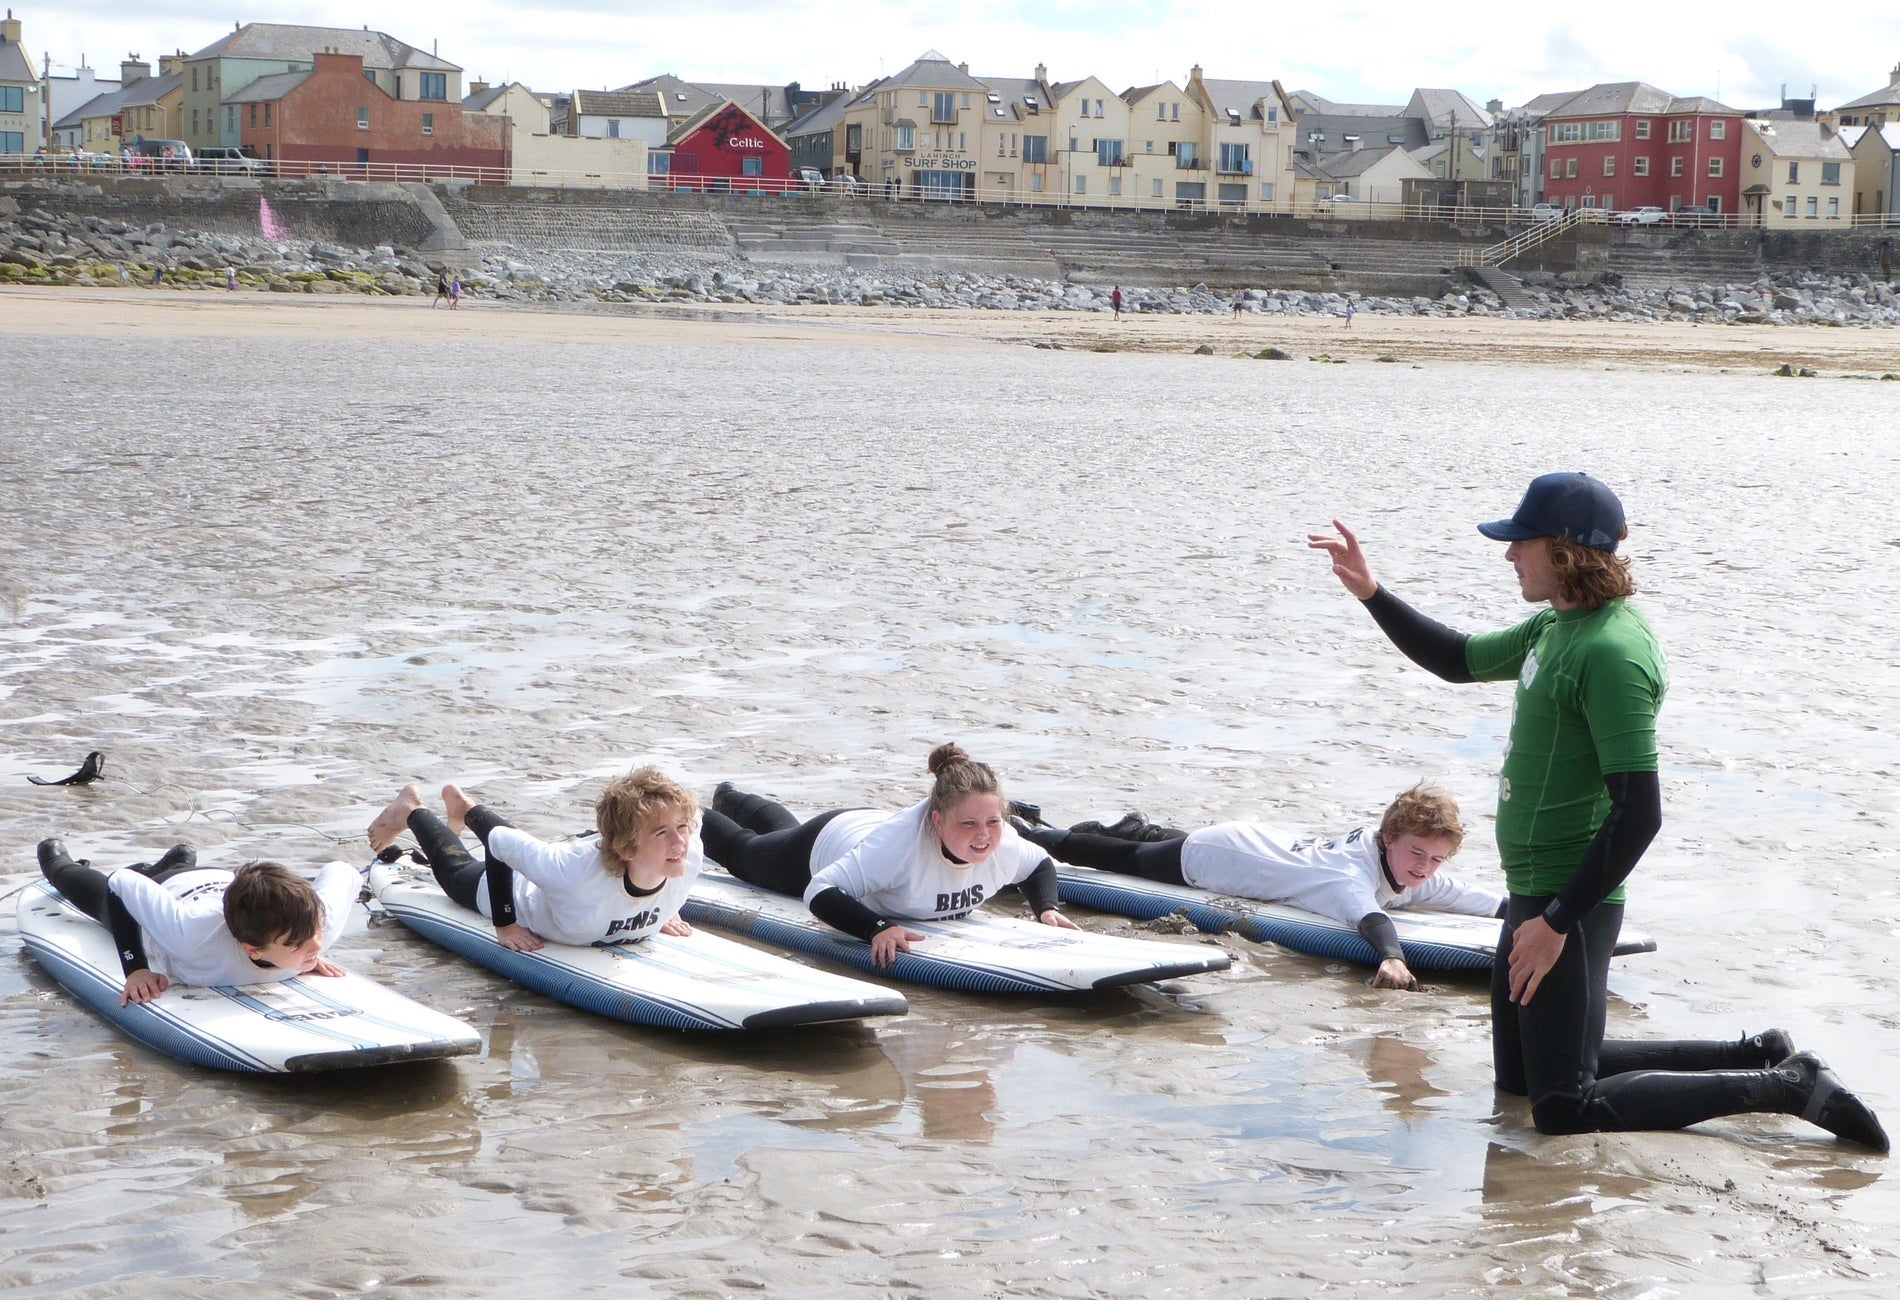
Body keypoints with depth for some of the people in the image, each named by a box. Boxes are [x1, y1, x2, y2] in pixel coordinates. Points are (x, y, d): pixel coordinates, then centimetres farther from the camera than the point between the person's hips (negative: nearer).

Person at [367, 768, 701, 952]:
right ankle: (411, 810, 57)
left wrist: (665, 910, -8)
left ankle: (467, 809, 68)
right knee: (456, 870, 32)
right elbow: (502, 842, -36)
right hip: (521, 894, -5)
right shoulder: (580, 872, -53)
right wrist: (504, 925, -30)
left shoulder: (691, 855, -39)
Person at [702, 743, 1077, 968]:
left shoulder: (1004, 843, -36)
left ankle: (731, 800, 71)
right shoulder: (900, 842, -54)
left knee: (786, 832, 41)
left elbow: (1040, 865, -12)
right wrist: (877, 928, -68)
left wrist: (1047, 909, -30)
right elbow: (820, 893, -54)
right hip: (827, 841, -6)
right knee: (742, 850, 30)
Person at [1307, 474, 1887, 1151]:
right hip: (1534, 891, 10)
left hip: (1570, 899, -10)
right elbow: (1457, 660, 25)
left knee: (1563, 1109, -6)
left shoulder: (1610, 652, -22)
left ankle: (1785, 1087, 0)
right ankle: (1753, 1056, 23)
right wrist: (1370, 593, 15)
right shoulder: (1557, 626, 8)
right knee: (1518, 1076, 21)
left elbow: (1638, 813, -26)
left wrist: (1557, 920, -24)